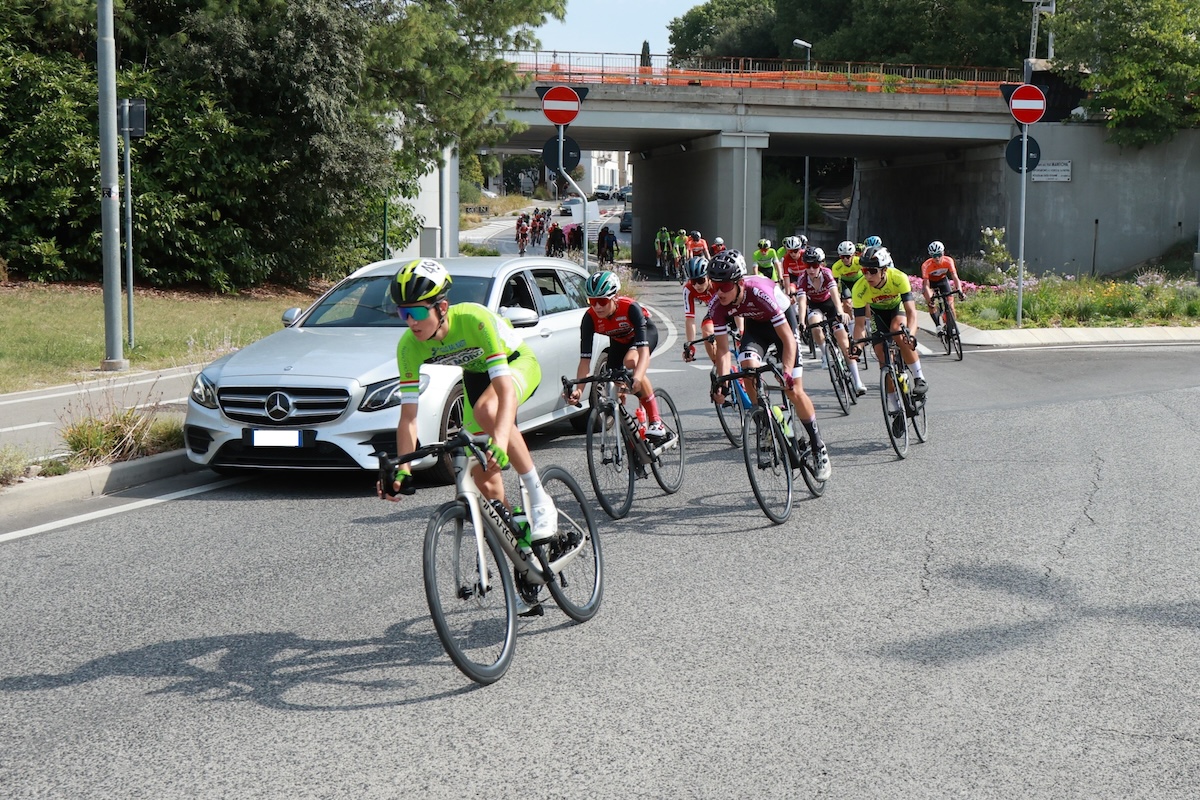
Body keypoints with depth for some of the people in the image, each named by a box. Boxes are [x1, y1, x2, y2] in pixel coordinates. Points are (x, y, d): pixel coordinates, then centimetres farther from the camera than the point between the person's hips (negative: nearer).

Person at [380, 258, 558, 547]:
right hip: (476, 375, 5)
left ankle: (540, 501, -25)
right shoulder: (409, 346, -24)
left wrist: (500, 443, -59)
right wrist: (403, 469, -32)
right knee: (483, 478, -1)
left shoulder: (474, 319, -39)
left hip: (518, 363, -5)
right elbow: (408, 415, -20)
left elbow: (505, 388, -45)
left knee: (487, 411, -38)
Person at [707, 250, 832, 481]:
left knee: (794, 391, -9)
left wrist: (787, 372, -47)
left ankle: (818, 447, 8)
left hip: (783, 318, -4)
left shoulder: (760, 292, -40)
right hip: (755, 323, 4)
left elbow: (788, 340, -36)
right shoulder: (717, 307, -26)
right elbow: (723, 349, -20)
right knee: (749, 369, -26)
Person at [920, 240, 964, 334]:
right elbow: (926, 285, -35)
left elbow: (955, 276, -33)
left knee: (950, 303, -11)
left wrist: (959, 290, -49)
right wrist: (929, 299, -47)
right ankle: (938, 327, -17)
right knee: (931, 304, -23)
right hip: (930, 281, -2)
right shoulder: (926, 265, -34)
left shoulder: (948, 261, -28)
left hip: (943, 280, 2)